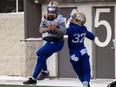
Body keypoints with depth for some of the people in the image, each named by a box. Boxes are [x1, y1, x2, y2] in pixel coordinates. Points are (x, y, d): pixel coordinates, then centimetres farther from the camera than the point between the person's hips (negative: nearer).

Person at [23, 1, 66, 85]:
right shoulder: (45, 18, -1)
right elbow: (41, 30, -5)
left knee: (40, 53, -19)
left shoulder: (59, 19, -18)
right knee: (41, 58, 6)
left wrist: (55, 29, -41)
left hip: (58, 42, -7)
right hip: (49, 42, 7)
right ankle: (33, 79, 16)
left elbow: (64, 32, -24)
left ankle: (45, 71, 0)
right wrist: (47, 29, -25)